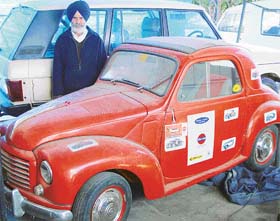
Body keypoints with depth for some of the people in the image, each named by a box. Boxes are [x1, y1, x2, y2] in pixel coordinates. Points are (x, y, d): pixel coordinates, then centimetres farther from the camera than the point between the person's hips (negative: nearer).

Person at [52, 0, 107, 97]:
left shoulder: (96, 39, 6)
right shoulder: (62, 40, 6)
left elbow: (103, 67, 7)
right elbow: (57, 69, 5)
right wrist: (58, 93, -3)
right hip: (69, 92, 0)